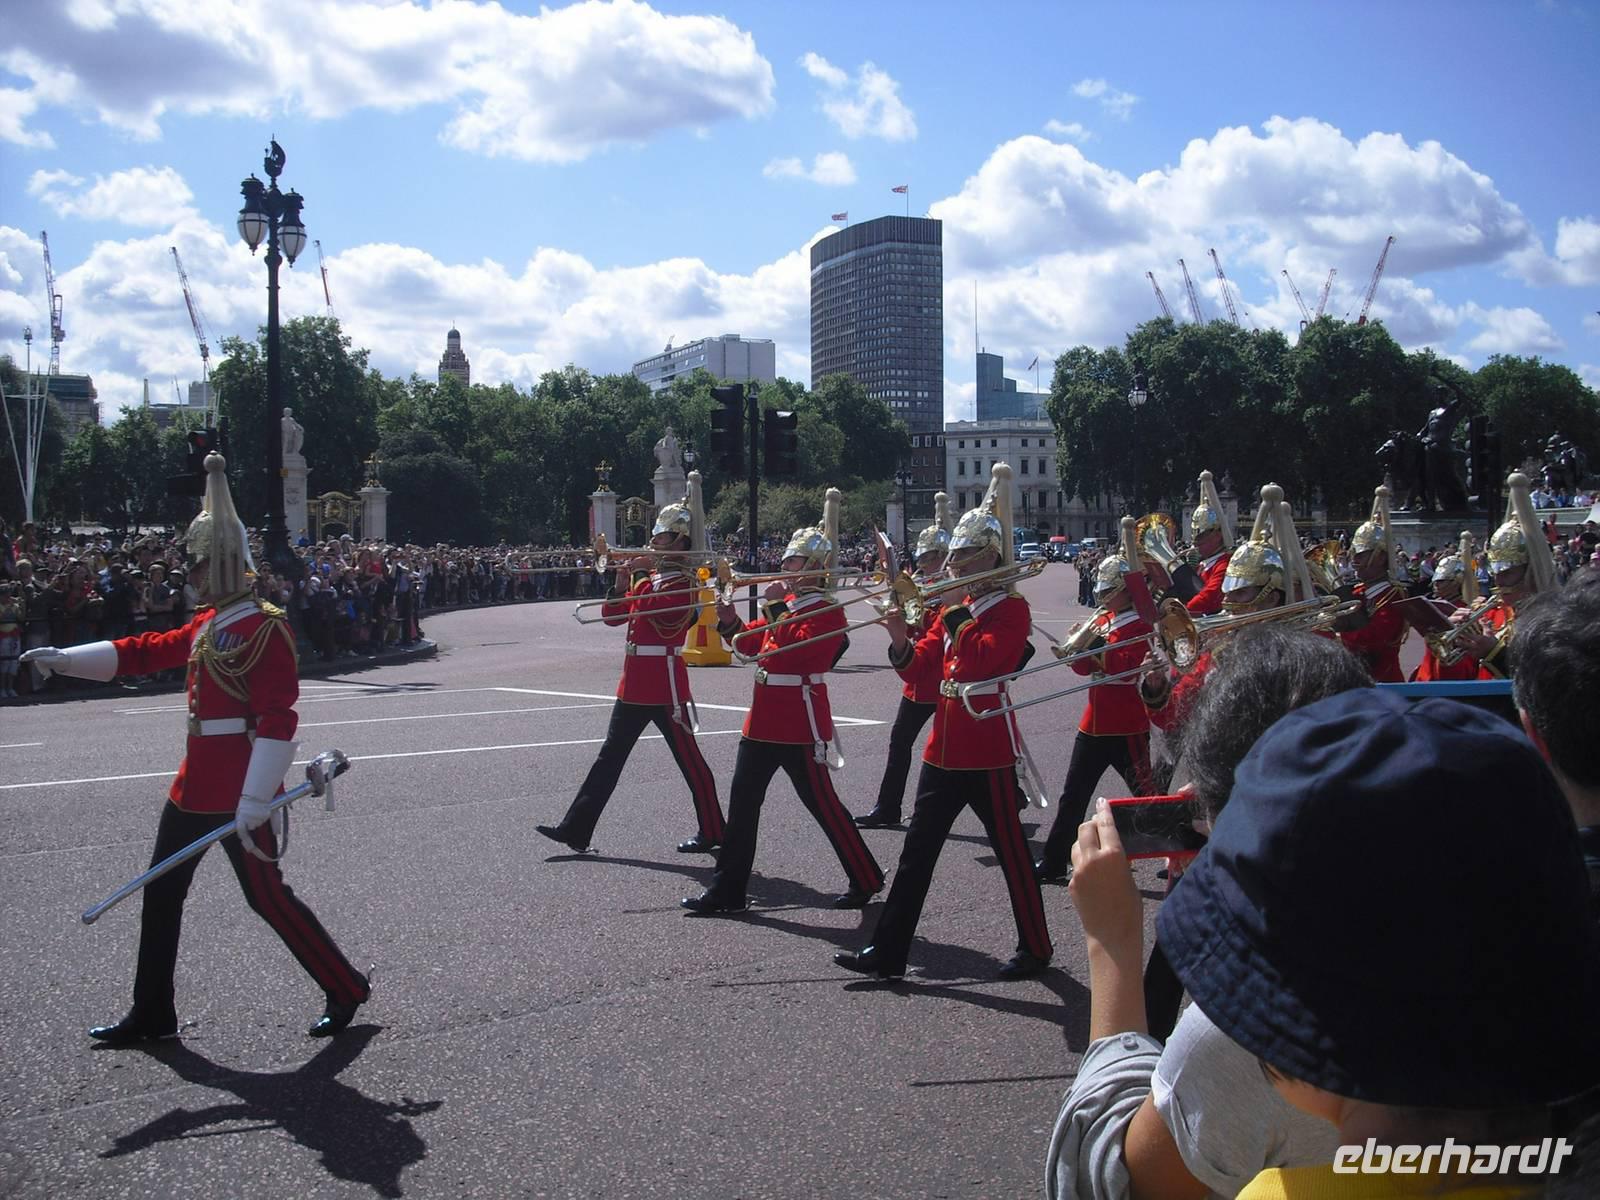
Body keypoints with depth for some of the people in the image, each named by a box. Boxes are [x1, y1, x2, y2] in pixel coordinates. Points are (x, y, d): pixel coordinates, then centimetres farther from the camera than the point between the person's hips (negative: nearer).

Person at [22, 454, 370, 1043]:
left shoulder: (265, 629, -16)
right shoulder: (208, 624, 12)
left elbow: (277, 720, -23)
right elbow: (144, 652, 23)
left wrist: (255, 799, -27)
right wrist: (64, 659, 19)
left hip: (239, 788, -10)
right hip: (196, 782, 10)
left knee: (266, 894, -3)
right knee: (162, 891, 14)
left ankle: (346, 990, 12)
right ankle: (151, 1014, 27)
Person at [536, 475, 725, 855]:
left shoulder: (686, 584, -11)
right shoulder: (646, 579, 14)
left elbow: (657, 607, -28)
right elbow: (612, 615, 12)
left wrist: (640, 572, -20)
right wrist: (622, 580, -2)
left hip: (666, 687, -9)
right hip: (634, 685, 9)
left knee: (689, 760, 1)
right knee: (610, 756, 10)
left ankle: (712, 832, 12)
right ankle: (576, 829, 14)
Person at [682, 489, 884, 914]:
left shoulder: (828, 611, -11)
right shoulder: (782, 602, 14)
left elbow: (798, 649, -25)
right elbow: (752, 646, 17)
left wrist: (777, 608, -21)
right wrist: (730, 622, 0)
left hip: (801, 725, -8)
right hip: (764, 720, 8)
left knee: (822, 804, 0)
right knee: (742, 801, 7)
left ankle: (866, 879, 16)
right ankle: (727, 890, 13)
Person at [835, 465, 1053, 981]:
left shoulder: (1012, 608, -6)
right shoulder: (954, 609, 15)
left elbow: (986, 658, -23)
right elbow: (916, 666, 9)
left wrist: (959, 616, -17)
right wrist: (900, 639, -9)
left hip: (987, 749, -7)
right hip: (944, 746, 7)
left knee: (1010, 850, 3)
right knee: (918, 848, 6)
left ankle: (1035, 948, 19)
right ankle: (888, 953, 9)